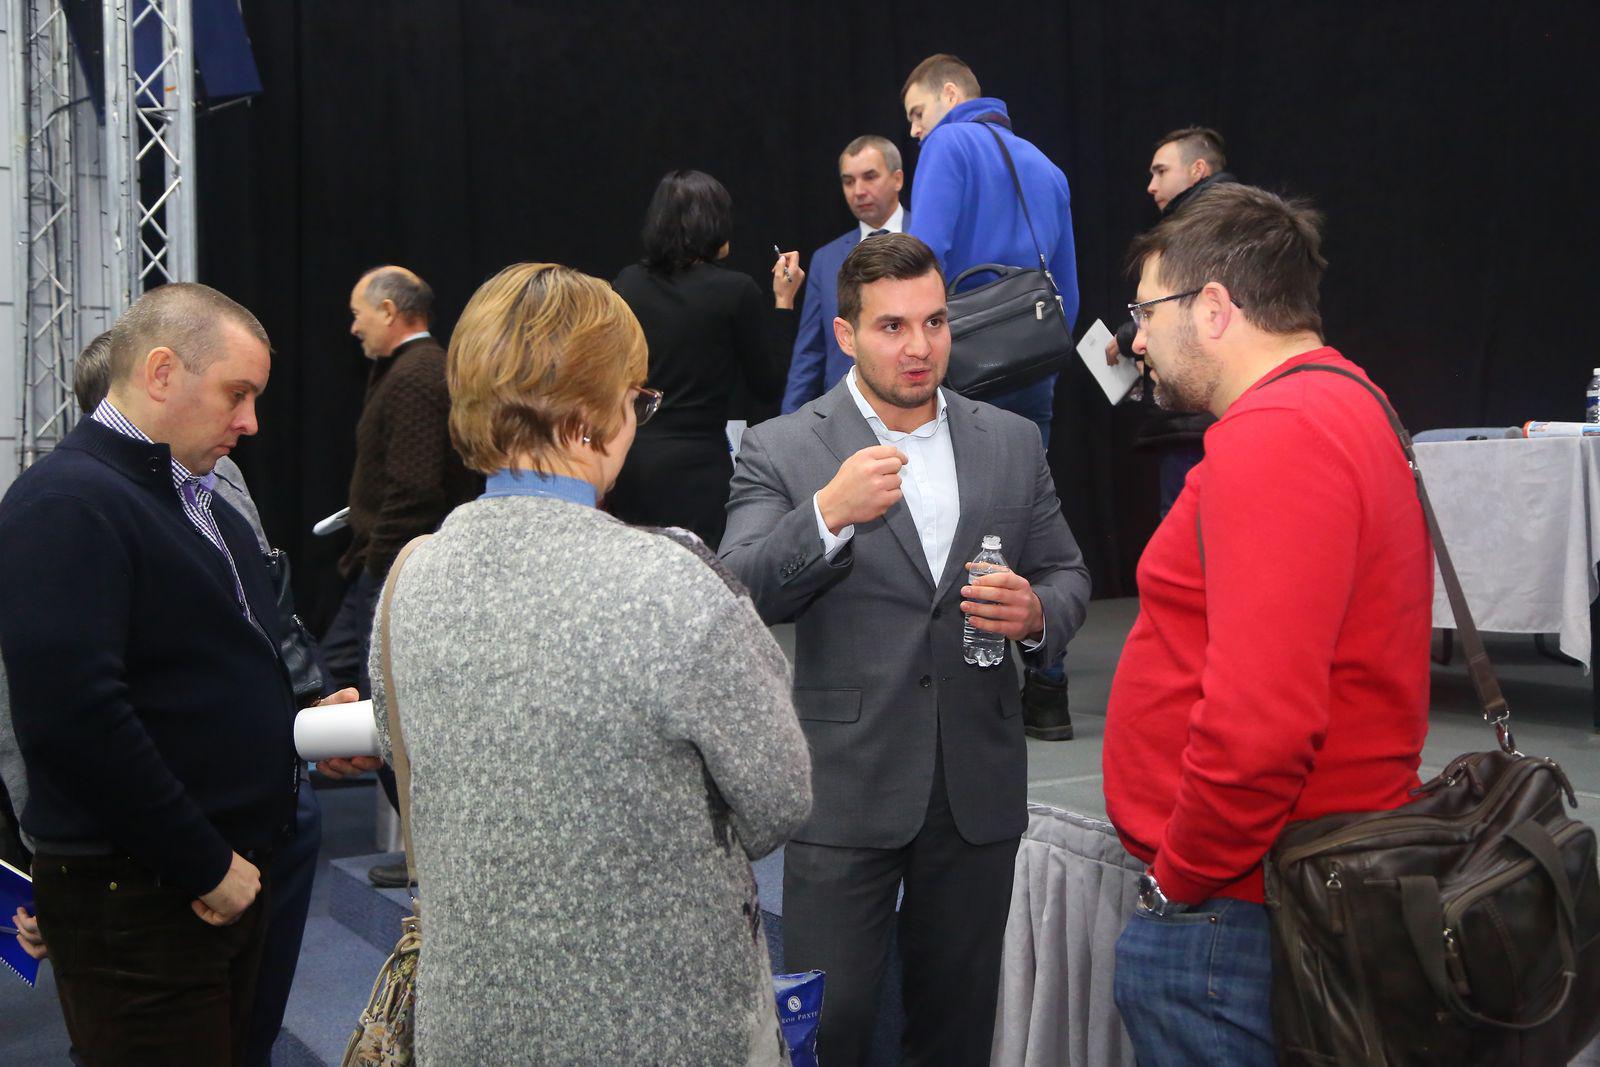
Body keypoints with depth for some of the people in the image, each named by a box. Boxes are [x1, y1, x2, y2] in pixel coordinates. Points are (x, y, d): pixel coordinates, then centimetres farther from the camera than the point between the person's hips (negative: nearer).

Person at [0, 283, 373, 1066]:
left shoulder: (200, 500, 14)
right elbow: (71, 715, -26)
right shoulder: (66, 502, -17)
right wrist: (207, 867, -19)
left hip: (228, 876, 9)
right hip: (134, 902, -9)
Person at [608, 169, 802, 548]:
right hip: (694, 467, -4)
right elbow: (768, 386, 2)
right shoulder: (735, 290, -8)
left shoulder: (628, 281, 3)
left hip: (626, 461, 4)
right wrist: (783, 301, 7)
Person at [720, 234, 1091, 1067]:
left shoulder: (1012, 444, 8)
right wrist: (827, 515, -29)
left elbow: (1067, 575, 14)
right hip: (845, 794, -3)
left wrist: (1038, 614, -9)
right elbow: (739, 597, -14)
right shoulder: (780, 452, -3)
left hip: (979, 787, 3)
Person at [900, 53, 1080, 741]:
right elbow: (1068, 291, 19)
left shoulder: (950, 146, -1)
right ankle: (1045, 696, 13)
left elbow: (925, 255, -15)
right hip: (1033, 377, 7)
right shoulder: (1044, 166, 20)